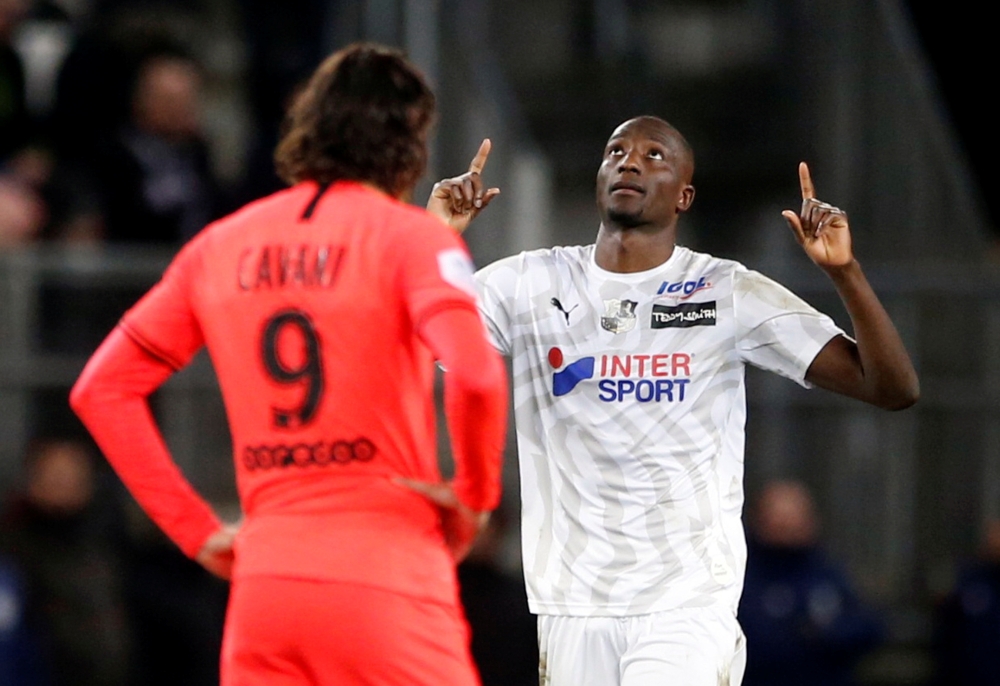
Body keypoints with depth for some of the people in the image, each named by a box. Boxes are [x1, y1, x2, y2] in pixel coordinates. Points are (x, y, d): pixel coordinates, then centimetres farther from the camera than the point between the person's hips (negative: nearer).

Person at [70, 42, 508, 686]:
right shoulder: (410, 234, -3)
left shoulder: (221, 245, 14)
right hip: (385, 572, -5)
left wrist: (196, 529, 14)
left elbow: (101, 388, 15)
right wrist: (474, 496, -3)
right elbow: (474, 373, -20)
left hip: (264, 574, 5)